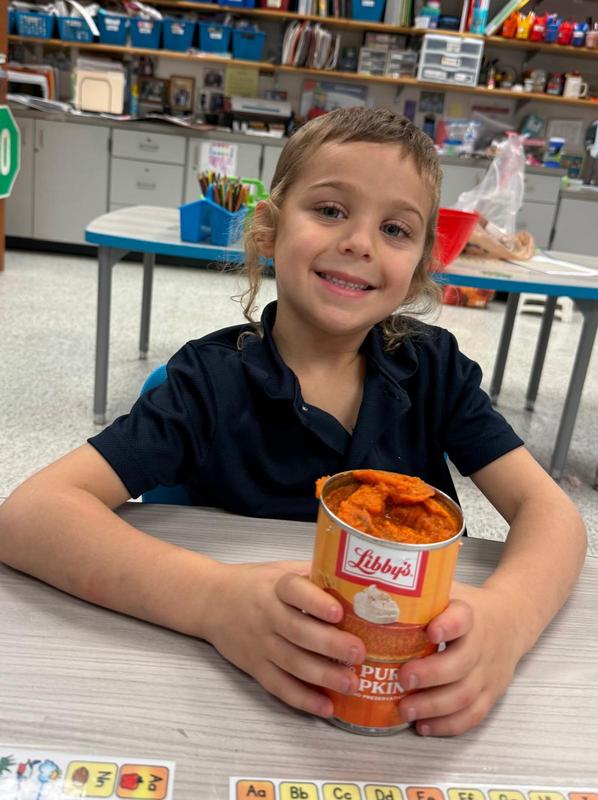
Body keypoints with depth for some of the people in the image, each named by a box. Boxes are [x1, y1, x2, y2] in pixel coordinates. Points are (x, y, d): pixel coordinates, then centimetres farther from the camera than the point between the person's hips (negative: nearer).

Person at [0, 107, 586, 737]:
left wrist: (506, 616, -31)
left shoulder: (433, 366, -3)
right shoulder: (213, 379, -12)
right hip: (250, 683, -2)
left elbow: (549, 511, -9)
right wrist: (214, 599, -36)